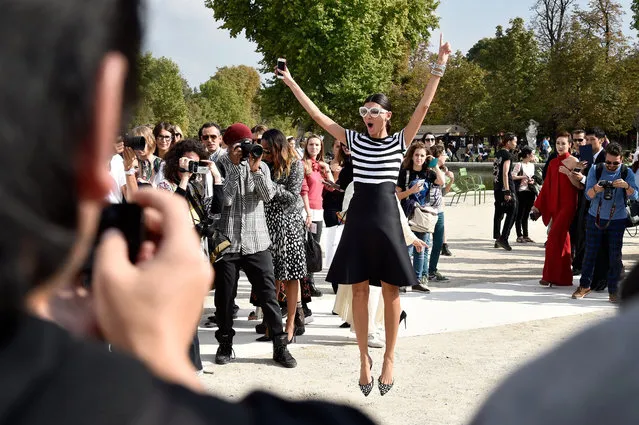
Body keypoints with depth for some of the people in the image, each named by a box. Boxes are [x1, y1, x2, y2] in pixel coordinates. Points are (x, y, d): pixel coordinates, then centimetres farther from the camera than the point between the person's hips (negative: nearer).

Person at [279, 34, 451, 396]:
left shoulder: (400, 141, 1)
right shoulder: (354, 140, 7)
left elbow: (424, 106, -8)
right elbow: (317, 114, 5)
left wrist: (440, 67, -16)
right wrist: (291, 83, 2)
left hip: (387, 217, -2)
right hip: (358, 217, 2)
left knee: (391, 290, 2)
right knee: (359, 289, 4)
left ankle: (389, 358, 12)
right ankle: (365, 357, 14)